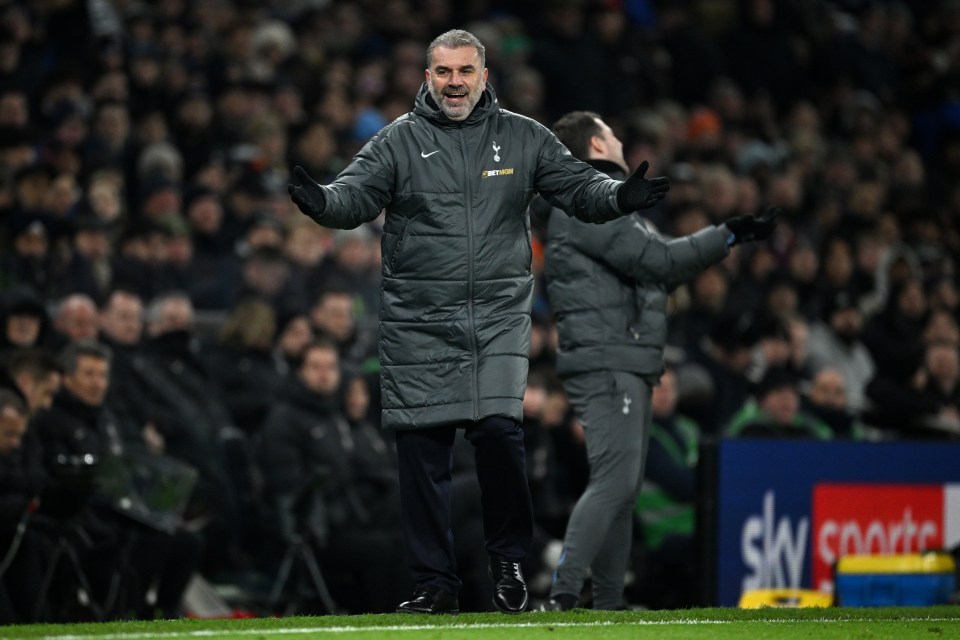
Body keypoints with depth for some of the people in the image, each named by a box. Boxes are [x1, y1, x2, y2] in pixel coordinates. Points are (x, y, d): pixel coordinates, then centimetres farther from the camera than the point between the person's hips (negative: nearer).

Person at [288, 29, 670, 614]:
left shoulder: (524, 138, 8)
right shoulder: (399, 141, 5)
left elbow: (581, 188, 6)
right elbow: (355, 197, -5)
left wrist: (621, 196, -15)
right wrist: (321, 202, -27)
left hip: (498, 318, 0)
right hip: (417, 321, 0)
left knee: (499, 430, -15)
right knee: (422, 449, 1)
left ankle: (510, 559, 6)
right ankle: (435, 581, 11)